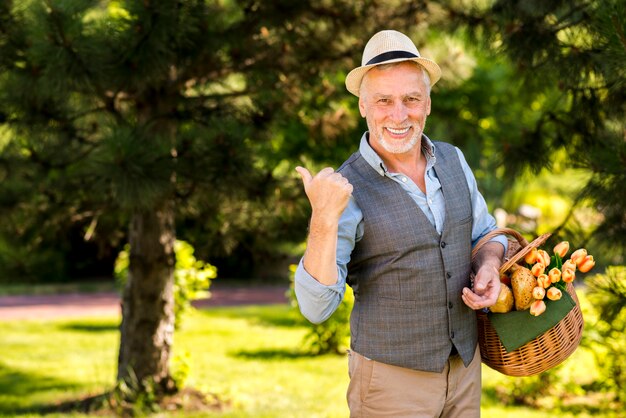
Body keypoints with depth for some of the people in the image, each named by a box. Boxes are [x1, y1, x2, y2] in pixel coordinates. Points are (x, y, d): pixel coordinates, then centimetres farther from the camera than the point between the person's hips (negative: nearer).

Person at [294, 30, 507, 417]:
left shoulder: (452, 160, 0)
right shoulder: (345, 190, -16)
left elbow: (485, 235, 14)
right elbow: (317, 307, -23)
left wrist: (489, 268, -9)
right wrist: (324, 219, -36)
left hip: (464, 366, 5)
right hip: (391, 376, -5)